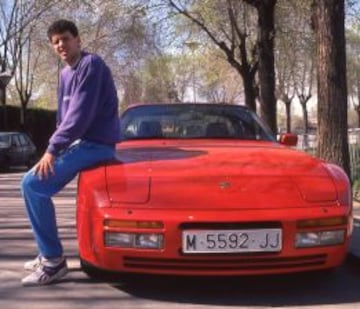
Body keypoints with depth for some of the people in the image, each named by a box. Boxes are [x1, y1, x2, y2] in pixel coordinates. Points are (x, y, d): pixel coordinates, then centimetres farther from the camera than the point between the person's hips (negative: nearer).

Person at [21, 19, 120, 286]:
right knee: (36, 184, 14)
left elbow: (80, 113, -22)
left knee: (33, 184, -19)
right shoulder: (66, 73, 16)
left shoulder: (90, 64, -13)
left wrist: (52, 148, -21)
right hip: (80, 142, 10)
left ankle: (54, 261, -13)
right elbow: (63, 116, 22)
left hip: (95, 144, -10)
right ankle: (49, 254, 19)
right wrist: (56, 147, 9)